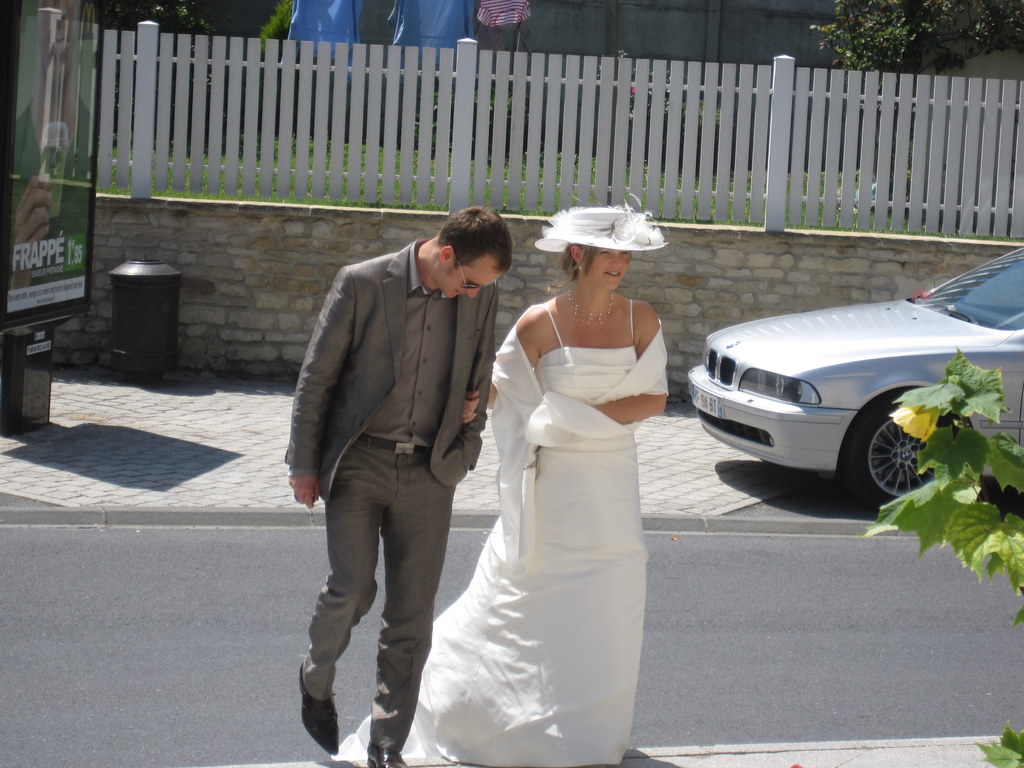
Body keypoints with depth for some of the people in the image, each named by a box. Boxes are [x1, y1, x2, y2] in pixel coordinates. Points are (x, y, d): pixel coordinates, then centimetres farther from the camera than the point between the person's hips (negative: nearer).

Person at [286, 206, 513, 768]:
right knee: (352, 588, -16)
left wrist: (461, 457, 7)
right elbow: (317, 375, -3)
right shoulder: (362, 284, -9)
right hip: (359, 463, -3)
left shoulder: (481, 296, 2)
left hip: (429, 474, 3)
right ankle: (317, 679, 16)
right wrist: (303, 464, -2)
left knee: (411, 616, 2)